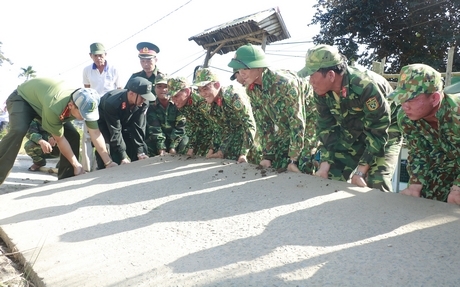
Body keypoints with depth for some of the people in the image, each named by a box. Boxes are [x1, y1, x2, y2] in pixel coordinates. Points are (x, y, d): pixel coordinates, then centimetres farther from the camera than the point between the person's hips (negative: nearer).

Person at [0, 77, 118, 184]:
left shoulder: (85, 104, -27)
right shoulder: (54, 107, -44)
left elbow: (95, 134, -21)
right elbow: (59, 139, -30)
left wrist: (108, 162, -22)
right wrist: (76, 165, -22)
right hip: (22, 98, -6)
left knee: (73, 136, -6)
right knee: (18, 131, -33)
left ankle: (65, 179, 5)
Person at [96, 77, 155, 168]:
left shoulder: (143, 103, -25)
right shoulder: (112, 103, -38)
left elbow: (138, 127, -20)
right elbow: (115, 132, -35)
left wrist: (140, 151, -25)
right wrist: (122, 157, -35)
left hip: (124, 122, 5)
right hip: (104, 123, -5)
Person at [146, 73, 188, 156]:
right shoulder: (152, 108, 1)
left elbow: (180, 127, -13)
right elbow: (155, 130, -10)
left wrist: (173, 148, -23)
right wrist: (162, 149, -24)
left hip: (177, 140, -1)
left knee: (185, 142, -32)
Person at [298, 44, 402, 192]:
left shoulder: (365, 86, -35)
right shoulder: (321, 91, -16)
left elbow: (378, 131, -30)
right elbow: (326, 127, -8)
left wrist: (360, 172, -30)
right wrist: (324, 166, -15)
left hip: (386, 131, -5)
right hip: (352, 133, 6)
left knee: (376, 184, -21)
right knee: (330, 177, -1)